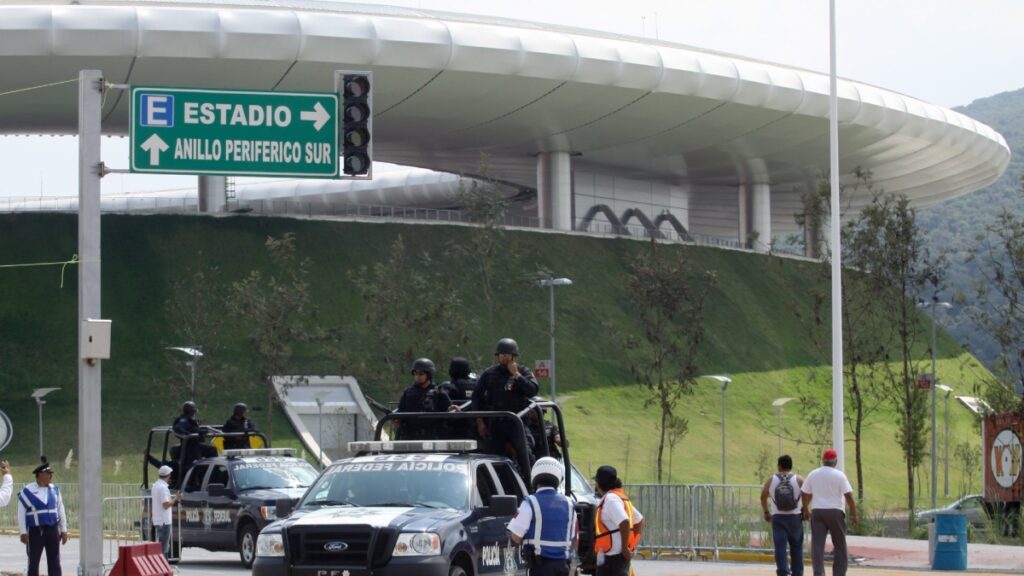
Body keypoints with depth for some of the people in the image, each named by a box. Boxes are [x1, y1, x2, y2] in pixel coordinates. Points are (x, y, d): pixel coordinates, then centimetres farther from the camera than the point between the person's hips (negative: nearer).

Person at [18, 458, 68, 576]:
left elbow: (61, 511, 13)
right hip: (35, 531, -4)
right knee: (33, 562, 3)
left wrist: (64, 530, 10)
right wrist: (23, 532, -10)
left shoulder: (54, 490, 8)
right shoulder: (27, 491, -7)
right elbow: (21, 513, -6)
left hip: (52, 530, 4)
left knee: (54, 563, 4)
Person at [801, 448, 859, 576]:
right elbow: (848, 496, -9)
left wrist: (806, 510, 26)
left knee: (817, 545, -2)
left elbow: (805, 493, 11)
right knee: (840, 546, 10)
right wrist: (854, 514, -3)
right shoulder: (839, 475, -6)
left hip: (817, 513, 2)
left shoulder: (813, 474, 5)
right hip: (835, 512, -2)